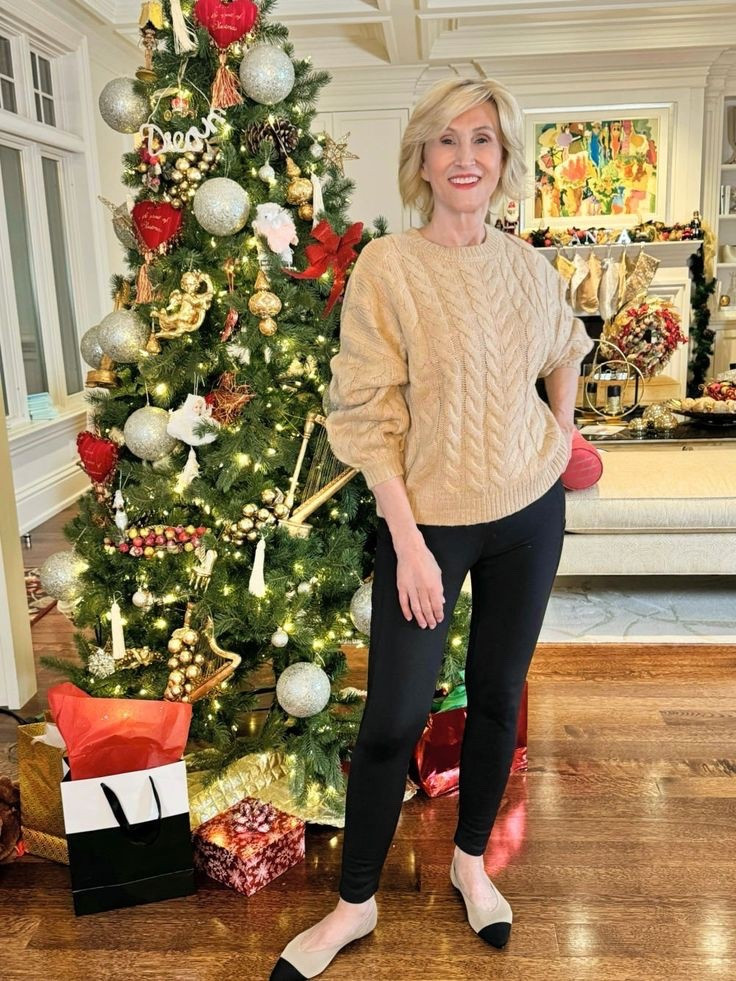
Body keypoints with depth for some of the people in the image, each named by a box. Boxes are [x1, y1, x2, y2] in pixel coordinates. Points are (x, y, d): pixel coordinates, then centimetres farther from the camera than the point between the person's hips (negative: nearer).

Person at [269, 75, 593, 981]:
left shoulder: (527, 264, 2)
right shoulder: (385, 266, -11)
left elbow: (565, 349, 23)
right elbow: (366, 418, -13)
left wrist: (562, 442, 11)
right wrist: (408, 543, -16)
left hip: (529, 512, 4)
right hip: (429, 519, -4)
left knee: (498, 694, 14)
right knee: (393, 717, 1)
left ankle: (470, 862, 38)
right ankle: (355, 903, 23)